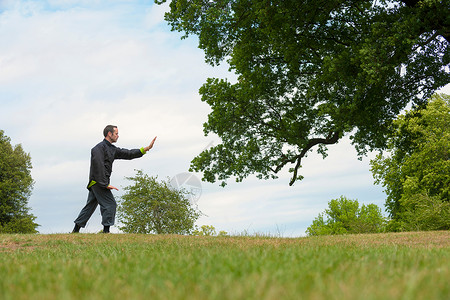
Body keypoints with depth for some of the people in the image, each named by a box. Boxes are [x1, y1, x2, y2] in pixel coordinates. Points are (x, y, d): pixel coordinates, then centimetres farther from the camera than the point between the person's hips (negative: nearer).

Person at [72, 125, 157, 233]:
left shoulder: (112, 149, 18)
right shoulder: (100, 147, -11)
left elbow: (128, 154, 18)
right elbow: (98, 166, -19)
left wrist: (147, 148, 11)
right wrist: (106, 184, -22)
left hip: (94, 183, 10)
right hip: (98, 181, -10)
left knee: (90, 206, 12)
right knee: (110, 204, -10)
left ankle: (76, 230, 17)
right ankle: (106, 230, -8)